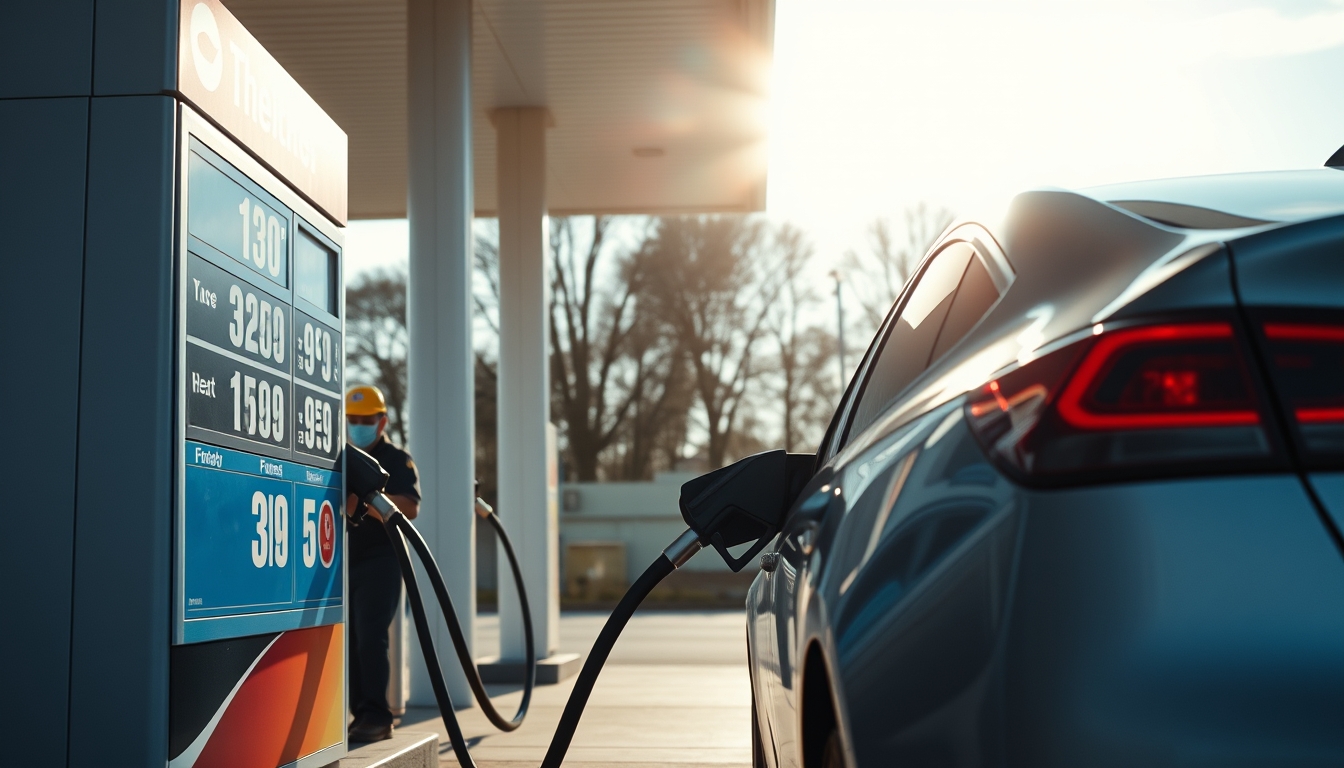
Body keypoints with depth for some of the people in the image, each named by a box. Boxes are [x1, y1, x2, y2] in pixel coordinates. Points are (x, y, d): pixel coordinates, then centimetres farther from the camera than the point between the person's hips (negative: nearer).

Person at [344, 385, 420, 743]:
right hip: (345, 562, 6)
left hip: (380, 561, -6)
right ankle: (361, 714, 10)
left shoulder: (397, 459, 0)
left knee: (371, 638, -13)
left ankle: (377, 717, -12)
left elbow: (411, 507, -15)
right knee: (350, 641, 4)